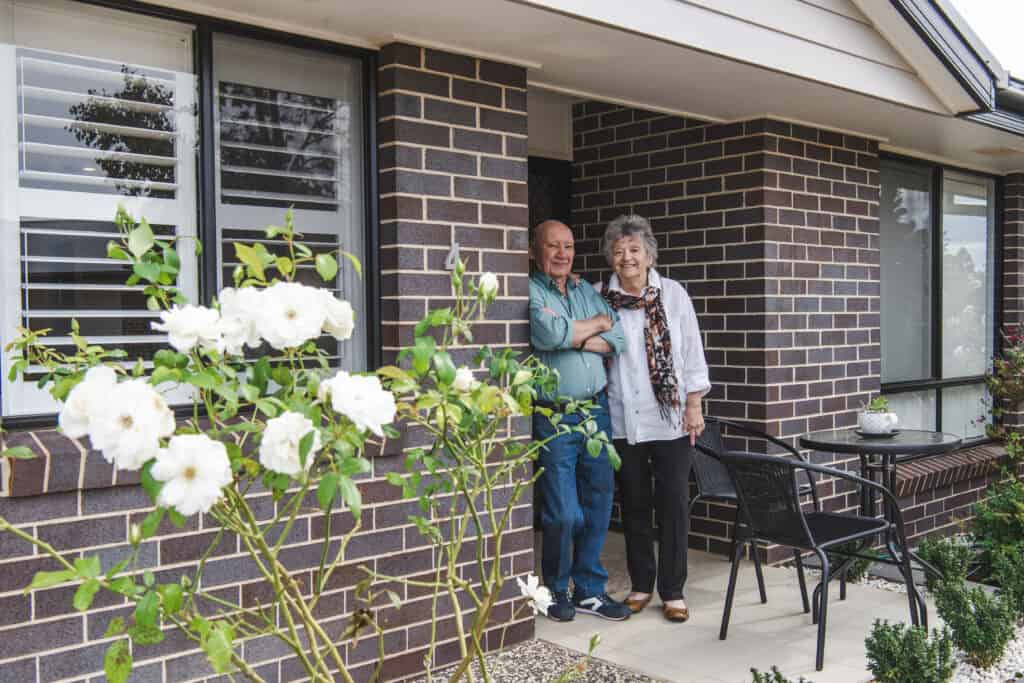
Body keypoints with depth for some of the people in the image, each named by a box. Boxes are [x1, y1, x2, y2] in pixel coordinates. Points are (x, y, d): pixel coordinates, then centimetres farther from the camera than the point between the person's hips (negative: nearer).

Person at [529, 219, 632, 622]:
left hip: (596, 412, 6)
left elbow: (618, 338, 5)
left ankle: (589, 589, 23)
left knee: (598, 505, 10)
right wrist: (596, 324, -4)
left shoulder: (586, 290, 15)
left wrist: (573, 339, -12)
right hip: (553, 418, -6)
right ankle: (555, 590, 19)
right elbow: (550, 334, -22)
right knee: (564, 514, -4)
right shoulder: (529, 291, -5)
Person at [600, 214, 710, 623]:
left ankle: (672, 592, 13)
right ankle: (641, 585, 25)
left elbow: (692, 352, 1)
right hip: (624, 420, 1)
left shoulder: (673, 294, 0)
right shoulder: (602, 300, 1)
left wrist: (694, 406, -2)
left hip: (671, 419, -1)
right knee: (634, 504, 11)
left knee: (673, 504, 2)